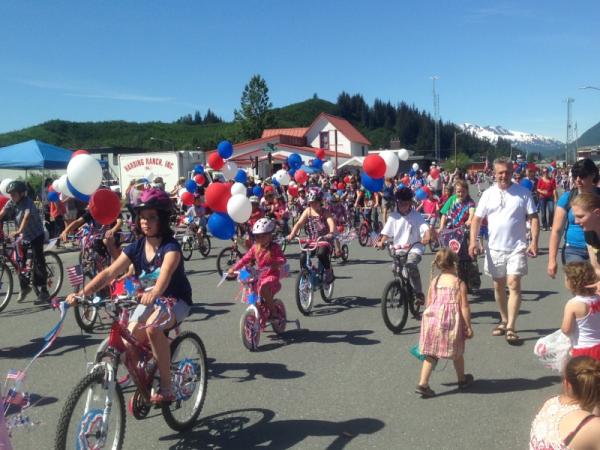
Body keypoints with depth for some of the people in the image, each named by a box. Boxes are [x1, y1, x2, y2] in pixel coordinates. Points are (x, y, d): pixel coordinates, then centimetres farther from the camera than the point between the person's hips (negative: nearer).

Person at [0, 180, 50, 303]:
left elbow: (26, 217, -40)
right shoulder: (11, 203, -5)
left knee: (38, 262, -10)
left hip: (36, 235, -6)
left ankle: (44, 292, -7)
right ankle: (24, 287, 26)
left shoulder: (28, 203, -23)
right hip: (23, 236, 6)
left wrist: (18, 231, -54)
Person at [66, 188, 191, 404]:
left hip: (175, 299, -6)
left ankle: (166, 388, -20)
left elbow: (166, 273, -41)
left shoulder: (171, 247, -20)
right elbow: (109, 273, -15)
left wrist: (155, 292, -62)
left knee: (153, 328, -35)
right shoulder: (136, 247, -5)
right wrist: (82, 293, -29)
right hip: (148, 300, 6)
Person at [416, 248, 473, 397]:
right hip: (452, 322, -3)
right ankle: (462, 380, 38)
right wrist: (469, 326, -1)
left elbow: (428, 304, 8)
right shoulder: (459, 283, -6)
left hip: (432, 320, 3)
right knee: (457, 353, 18)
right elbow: (464, 307, -8)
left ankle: (423, 383, -2)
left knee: (431, 354, 8)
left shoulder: (434, 282, 5)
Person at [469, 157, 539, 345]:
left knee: (513, 285, -10)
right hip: (494, 248, 3)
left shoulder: (523, 192, -3)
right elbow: (477, 219, 3)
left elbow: (534, 218, -3)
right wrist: (473, 241, -9)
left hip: (517, 247, -3)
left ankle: (511, 328, -8)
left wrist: (534, 241, -13)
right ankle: (504, 321, 31)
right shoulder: (488, 194, 2)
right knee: (498, 286, 13)